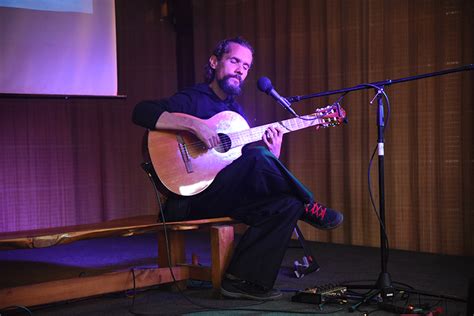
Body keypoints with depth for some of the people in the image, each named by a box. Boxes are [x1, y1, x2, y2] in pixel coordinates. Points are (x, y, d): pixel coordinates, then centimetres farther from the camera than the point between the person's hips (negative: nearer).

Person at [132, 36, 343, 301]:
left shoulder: (237, 112, 20)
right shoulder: (192, 99, -2)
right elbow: (142, 112, -20)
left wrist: (274, 154, -4)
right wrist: (195, 124, -27)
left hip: (228, 196, 8)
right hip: (193, 195, -8)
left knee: (287, 204, -16)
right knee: (258, 157, -30)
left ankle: (242, 279, -13)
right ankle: (309, 207, -8)